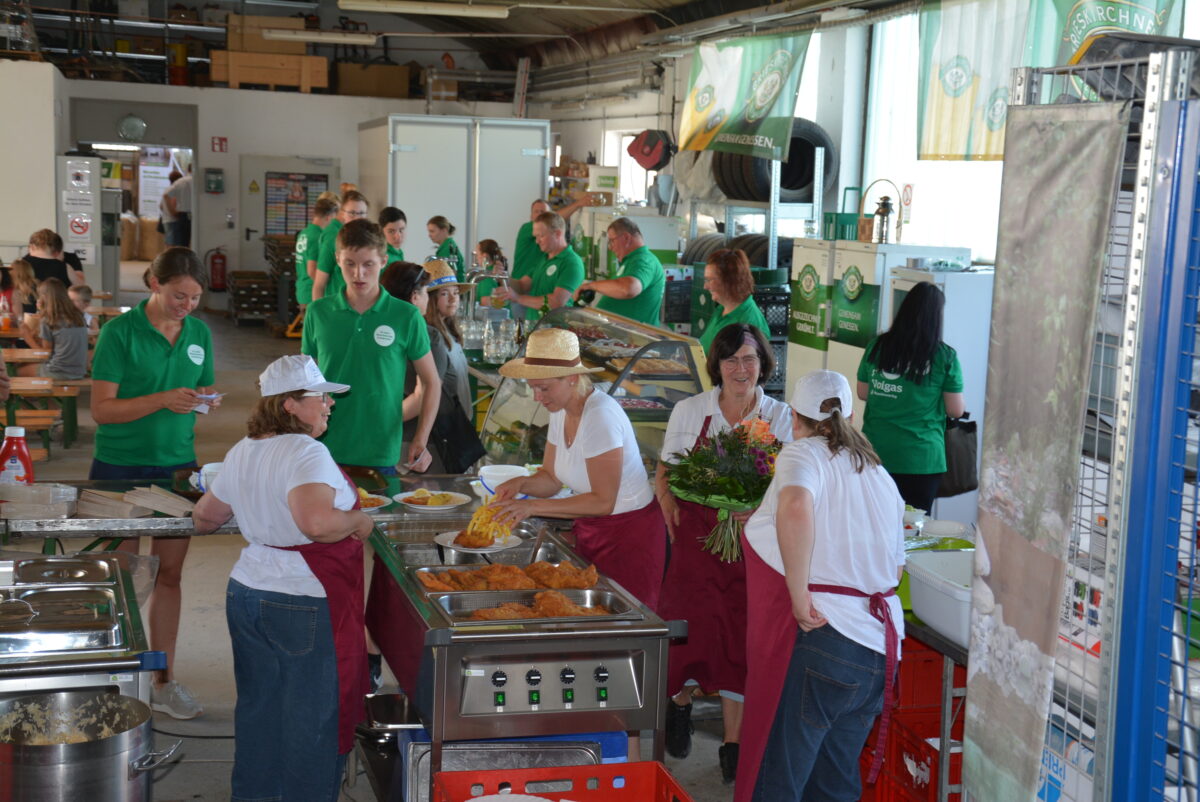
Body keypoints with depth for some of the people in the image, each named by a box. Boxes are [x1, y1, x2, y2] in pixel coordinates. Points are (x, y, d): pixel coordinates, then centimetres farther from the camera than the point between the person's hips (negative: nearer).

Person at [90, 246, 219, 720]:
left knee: (170, 573, 8)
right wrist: (162, 400, -24)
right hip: (121, 468, -4)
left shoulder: (199, 334, 5)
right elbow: (102, 409, -13)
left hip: (177, 465, 4)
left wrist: (206, 399, -9)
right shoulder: (120, 332, -10)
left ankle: (164, 682, 16)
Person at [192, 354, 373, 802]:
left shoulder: (242, 452, 9)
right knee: (314, 720, 5)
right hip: (305, 606, -8)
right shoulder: (306, 452, -19)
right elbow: (317, 521, -35)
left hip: (245, 594, 9)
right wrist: (357, 522, -16)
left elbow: (206, 516, 22)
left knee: (259, 708, 20)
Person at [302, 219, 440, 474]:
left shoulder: (406, 316, -4)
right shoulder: (318, 313, 1)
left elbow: (432, 383, 3)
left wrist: (421, 440, -8)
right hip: (324, 451, 1)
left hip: (381, 455, -1)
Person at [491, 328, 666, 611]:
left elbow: (603, 502, -26)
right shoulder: (561, 411, 1)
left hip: (630, 534, -8)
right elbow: (551, 479, 8)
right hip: (590, 531, 8)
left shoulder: (600, 416, -26)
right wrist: (522, 483, -14)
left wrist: (534, 506, -28)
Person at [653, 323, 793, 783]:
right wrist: (670, 507, -5)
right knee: (694, 621, -5)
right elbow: (665, 472, 11)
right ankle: (681, 702, 27)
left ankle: (734, 743, 11)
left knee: (742, 634, -1)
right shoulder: (690, 411, 4)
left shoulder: (781, 418, 3)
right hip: (697, 534, 0)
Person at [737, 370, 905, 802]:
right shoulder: (881, 476, 18)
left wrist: (799, 596, -22)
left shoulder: (804, 453, -5)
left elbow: (796, 507, -28)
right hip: (879, 649, 8)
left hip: (819, 641, -8)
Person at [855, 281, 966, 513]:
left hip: (877, 452, 3)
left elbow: (863, 393, 9)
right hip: (921, 458, -3)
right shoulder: (945, 357, -9)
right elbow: (956, 410, -2)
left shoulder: (876, 347, -1)